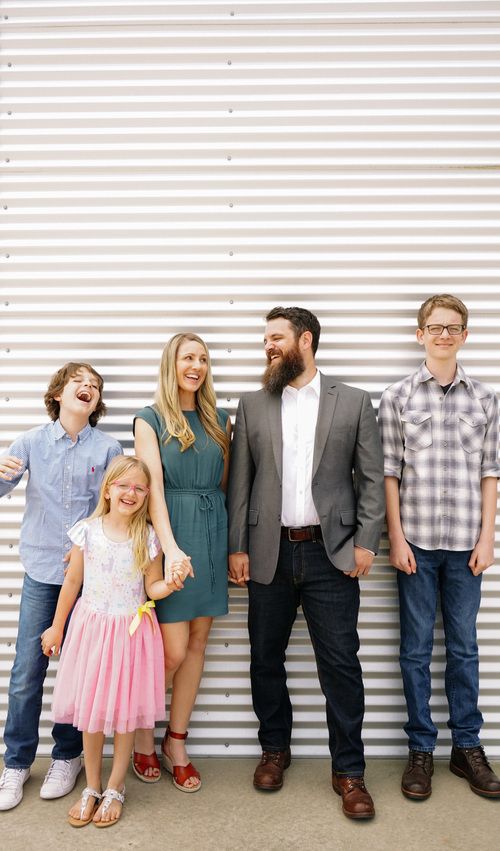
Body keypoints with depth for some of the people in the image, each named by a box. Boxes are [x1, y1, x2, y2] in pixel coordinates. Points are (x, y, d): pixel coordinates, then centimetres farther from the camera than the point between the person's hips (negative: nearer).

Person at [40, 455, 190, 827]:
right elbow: (73, 582, 4)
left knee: (126, 711, 7)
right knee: (90, 710, 10)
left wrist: (171, 583, -23)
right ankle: (92, 787, 30)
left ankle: (115, 789, 27)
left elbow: (152, 589, -1)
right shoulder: (87, 530, -5)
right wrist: (57, 627, 10)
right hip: (92, 627, 1)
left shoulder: (148, 537, -7)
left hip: (131, 630, -1)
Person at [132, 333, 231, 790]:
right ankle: (142, 732, 25)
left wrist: (233, 545, 6)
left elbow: (224, 484, 12)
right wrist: (170, 547, -23)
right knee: (173, 649, -2)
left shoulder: (220, 420, 11)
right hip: (170, 533, -4)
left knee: (198, 641, 9)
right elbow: (153, 487, -12)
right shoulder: (150, 419, -2)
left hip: (212, 535, 4)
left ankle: (177, 741, 25)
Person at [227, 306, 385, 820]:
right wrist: (236, 547, 1)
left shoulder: (353, 402, 2)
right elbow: (240, 482, 5)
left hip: (331, 553, -2)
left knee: (340, 664, 4)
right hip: (269, 552, 2)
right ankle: (274, 750, 36)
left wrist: (365, 543, -6)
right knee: (266, 659, 13)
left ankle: (349, 772, 21)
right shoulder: (252, 406, 7)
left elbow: (372, 478, 1)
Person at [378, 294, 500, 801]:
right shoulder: (397, 398, 1)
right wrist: (396, 539, -5)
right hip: (416, 541, -1)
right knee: (416, 648, 8)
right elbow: (389, 473, -1)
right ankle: (420, 749, 22)